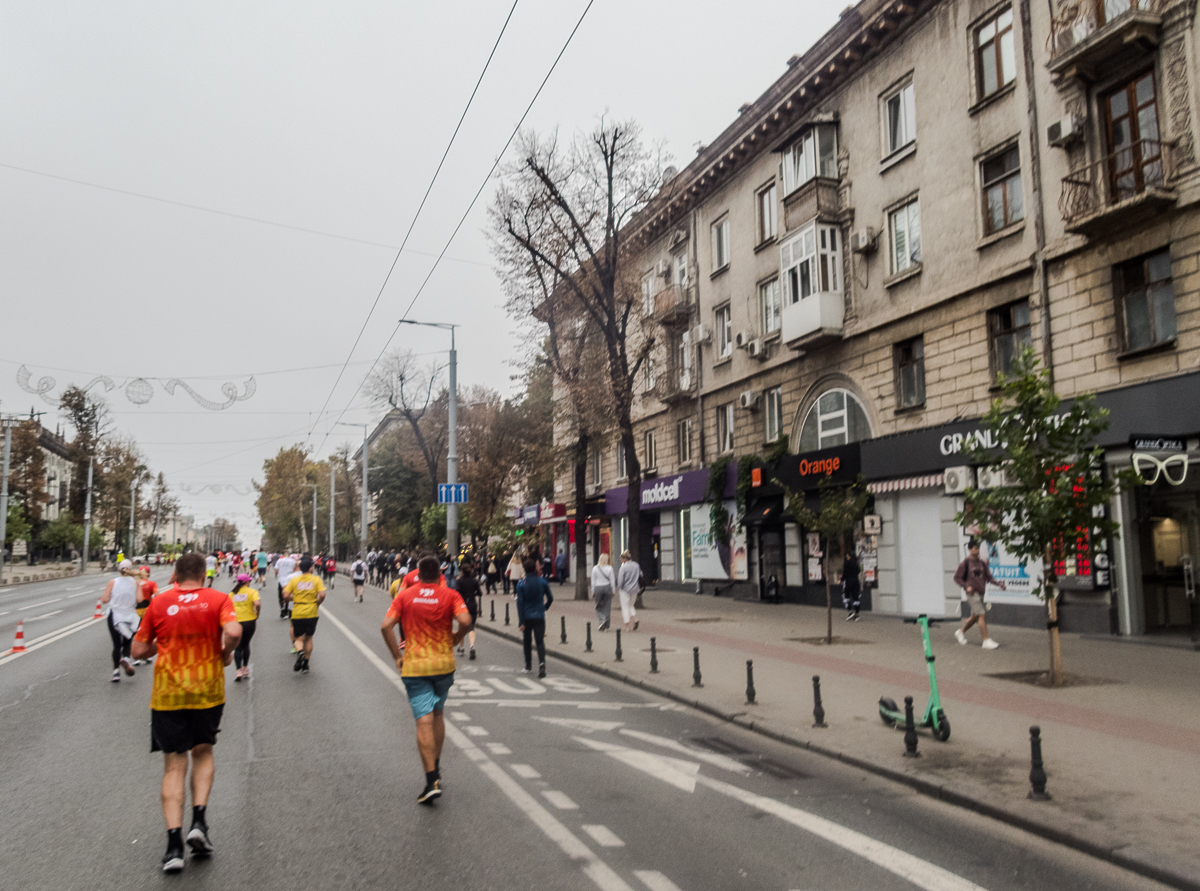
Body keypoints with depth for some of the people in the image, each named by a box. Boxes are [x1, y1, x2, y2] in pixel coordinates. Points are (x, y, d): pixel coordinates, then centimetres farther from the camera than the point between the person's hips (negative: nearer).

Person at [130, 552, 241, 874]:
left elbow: (139, 649, 5)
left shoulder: (159, 603, 2)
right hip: (207, 690, 0)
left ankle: (174, 843, -1)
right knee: (203, 753, 20)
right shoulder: (218, 599, -3)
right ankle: (199, 821, 5)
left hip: (167, 693, 0)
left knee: (174, 765, 6)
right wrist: (225, 654, -1)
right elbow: (234, 632, -20)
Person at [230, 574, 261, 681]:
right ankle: (245, 668, 22)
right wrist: (257, 614, -3)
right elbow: (257, 603, -18)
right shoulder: (252, 591, -1)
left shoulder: (232, 593, 10)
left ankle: (239, 670, -8)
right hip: (249, 621, -1)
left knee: (238, 647, 6)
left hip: (236, 622, 1)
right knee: (246, 644, 18)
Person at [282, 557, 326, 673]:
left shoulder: (294, 580, 1)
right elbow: (322, 595, -15)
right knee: (308, 638, 14)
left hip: (297, 613, 0)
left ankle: (299, 652, -25)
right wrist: (317, 604, 3)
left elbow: (285, 596, -7)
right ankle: (305, 664, 16)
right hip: (311, 612, 0)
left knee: (299, 638, 8)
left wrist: (294, 598, 13)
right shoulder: (316, 580, -3)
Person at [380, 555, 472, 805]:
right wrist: (455, 640, 1)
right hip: (444, 663, 1)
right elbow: (465, 621, -18)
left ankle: (432, 781, -10)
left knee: (424, 721, -4)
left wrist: (397, 656, -2)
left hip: (414, 665, -1)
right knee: (438, 715, 21)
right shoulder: (450, 595, -3)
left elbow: (386, 626, -10)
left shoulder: (405, 595, 0)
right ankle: (435, 768, 30)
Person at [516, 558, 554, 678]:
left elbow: (520, 603, -8)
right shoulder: (543, 582, -1)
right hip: (540, 617, 0)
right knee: (540, 641, -2)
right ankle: (541, 662, -23)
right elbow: (550, 598, 6)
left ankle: (528, 665, 26)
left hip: (527, 618, 0)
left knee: (527, 641, 17)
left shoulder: (521, 584, -6)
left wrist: (521, 622, -7)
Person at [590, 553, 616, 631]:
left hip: (598, 588, 0)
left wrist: (593, 591, 7)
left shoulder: (595, 568, -3)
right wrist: (613, 590, 8)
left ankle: (601, 620, -11)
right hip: (607, 587, 0)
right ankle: (606, 626, 6)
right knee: (607, 607, 6)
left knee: (598, 606, 11)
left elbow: (593, 581, 0)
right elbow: (612, 581, -1)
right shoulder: (610, 568, -3)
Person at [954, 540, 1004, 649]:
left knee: (975, 616, 14)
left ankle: (961, 632, 34)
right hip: (972, 593, -7)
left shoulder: (982, 563, 12)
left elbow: (988, 577, 13)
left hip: (980, 593, 7)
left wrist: (998, 583, -4)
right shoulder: (965, 564, -6)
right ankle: (986, 640, -10)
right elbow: (957, 577, -3)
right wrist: (966, 586, -16)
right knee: (981, 615, -13)